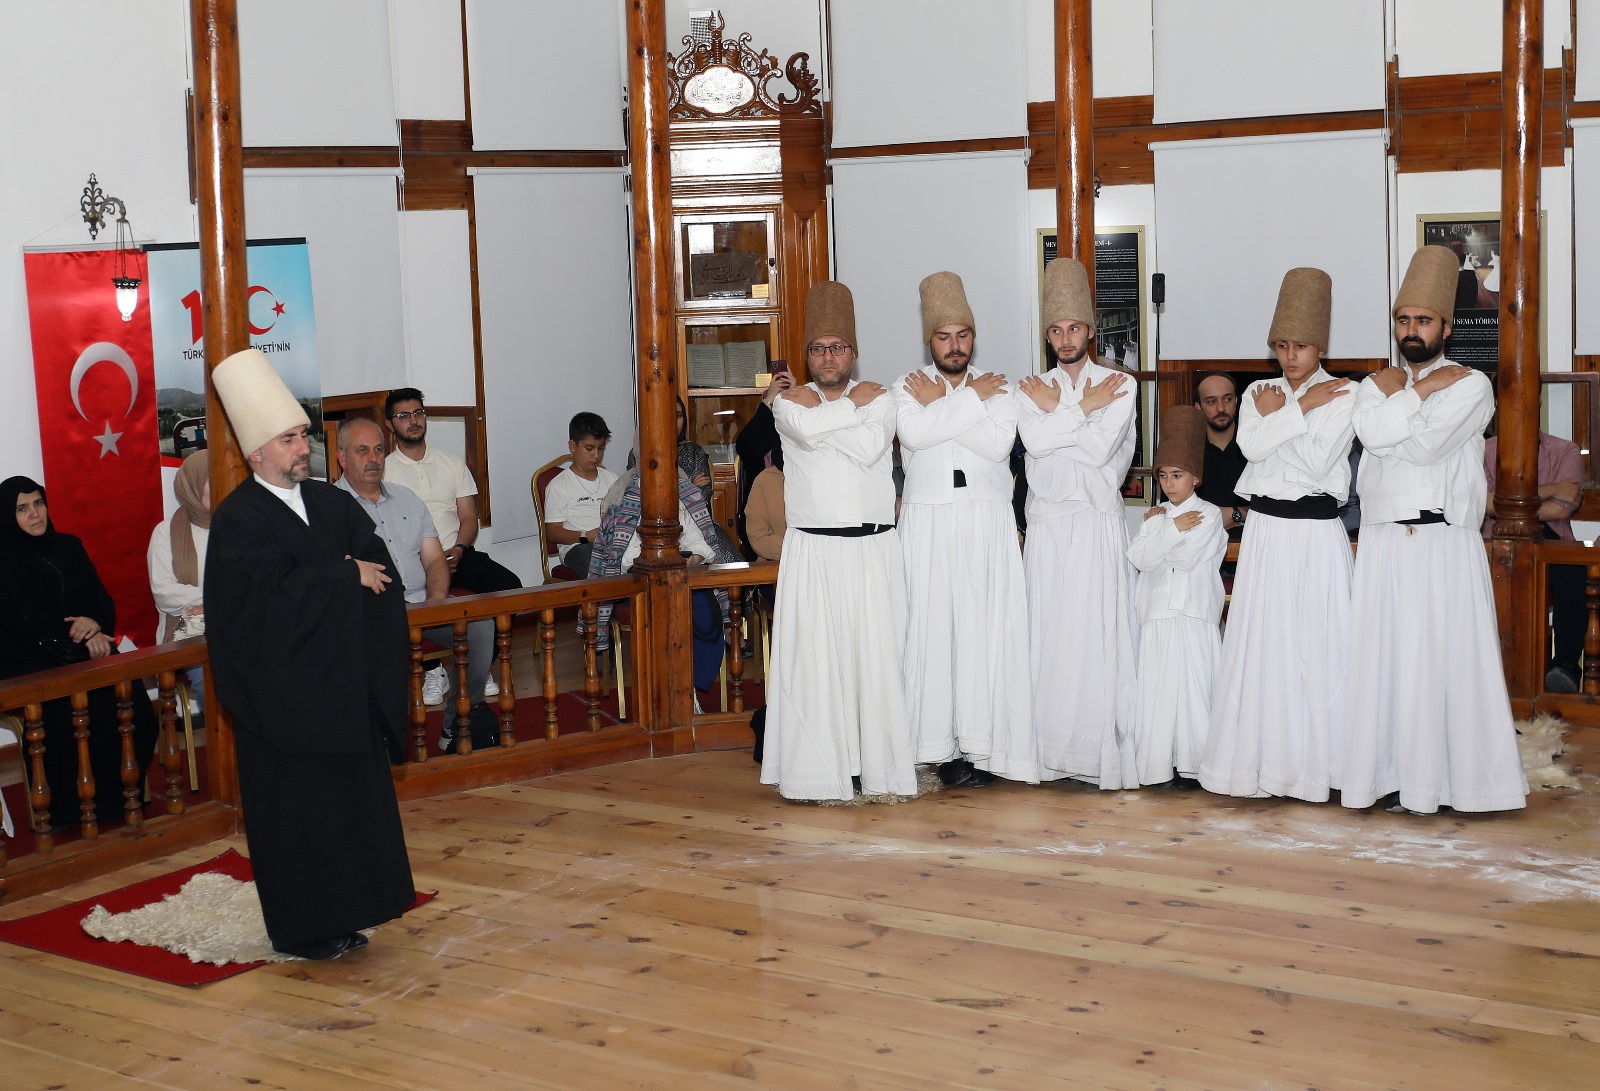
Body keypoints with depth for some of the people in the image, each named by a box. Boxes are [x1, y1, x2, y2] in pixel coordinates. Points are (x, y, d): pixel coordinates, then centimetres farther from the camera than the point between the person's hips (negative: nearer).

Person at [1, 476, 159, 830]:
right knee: (74, 707, -33)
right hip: (28, 659, -4)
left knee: (130, 695, -25)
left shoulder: (69, 546, 17)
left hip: (87, 647, 4)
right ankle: (72, 807, -23)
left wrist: (94, 625, -11)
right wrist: (78, 632, -16)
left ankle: (125, 792, -12)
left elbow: (103, 600, 13)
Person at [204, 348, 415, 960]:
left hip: (344, 680, 6)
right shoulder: (238, 519, -9)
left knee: (352, 793, 9)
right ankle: (301, 928, 11)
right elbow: (278, 591, -21)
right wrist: (348, 577, -11)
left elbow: (381, 568, 4)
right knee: (296, 806, 0)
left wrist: (340, 581, -15)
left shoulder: (330, 503, 11)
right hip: (283, 691, -6)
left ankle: (342, 916, 20)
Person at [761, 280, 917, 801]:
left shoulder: (879, 400, 9)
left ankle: (878, 764, 5)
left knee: (876, 654, -1)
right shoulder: (788, 402, 8)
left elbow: (869, 448, -12)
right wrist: (853, 403, -4)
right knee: (813, 656, -4)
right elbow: (807, 431, -16)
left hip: (874, 548, 1)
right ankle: (820, 766, 0)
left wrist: (817, 412, -4)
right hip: (813, 548, 0)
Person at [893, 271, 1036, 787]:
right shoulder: (908, 388, 8)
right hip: (928, 523, 0)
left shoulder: (997, 388, 9)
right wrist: (969, 398, -8)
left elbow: (998, 444, -9)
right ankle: (943, 743, 2)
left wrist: (939, 404, -6)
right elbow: (914, 434, -13)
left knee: (984, 626, -4)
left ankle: (982, 743, 0)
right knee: (933, 626, -3)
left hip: (986, 523, 0)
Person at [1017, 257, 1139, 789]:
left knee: (1100, 627, -5)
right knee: (1050, 628, 2)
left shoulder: (1117, 384, 2)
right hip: (1049, 521, 3)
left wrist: (1055, 410, -5)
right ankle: (1053, 747, 8)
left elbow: (1100, 447, -12)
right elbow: (1035, 440, -9)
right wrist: (1083, 408, -8)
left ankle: (1103, 745, 0)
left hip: (1099, 521, -2)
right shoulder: (1033, 388, 10)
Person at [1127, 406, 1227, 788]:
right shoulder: (1155, 515, 16)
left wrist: (1156, 529, -2)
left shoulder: (1208, 514, 2)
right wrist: (1171, 528, -6)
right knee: (1154, 686, 0)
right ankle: (1159, 763, 4)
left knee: (1192, 685, -7)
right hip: (1157, 615, 4)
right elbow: (1137, 558, 0)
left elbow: (1188, 558, -10)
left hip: (1193, 615, -4)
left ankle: (1192, 764, -2)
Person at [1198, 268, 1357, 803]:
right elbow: (1251, 444, -8)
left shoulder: (1340, 397, -2)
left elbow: (1315, 463, -15)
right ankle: (1263, 756, 11)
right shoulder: (1259, 393, 11)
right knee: (1261, 643, 4)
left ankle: (1315, 758, 8)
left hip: (1316, 533, -4)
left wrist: (1278, 416, -6)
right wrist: (1301, 409, -9)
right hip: (1264, 531, 4)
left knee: (1315, 644, -2)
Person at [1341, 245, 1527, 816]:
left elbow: (1426, 445, -14)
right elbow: (1372, 433, -7)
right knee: (1384, 657, 2)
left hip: (1446, 540, -4)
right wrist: (1422, 392, -5)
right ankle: (1393, 774, 7)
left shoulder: (1471, 385, 2)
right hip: (1383, 543, 4)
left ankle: (1445, 774, 3)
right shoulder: (1377, 383, 16)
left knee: (1444, 656, -4)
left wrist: (1395, 397, -1)